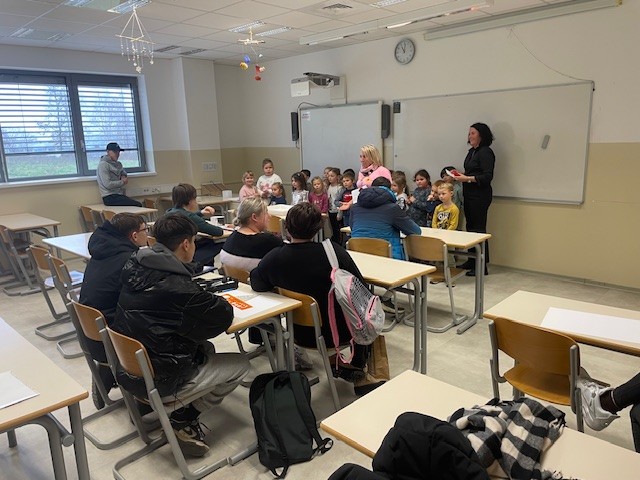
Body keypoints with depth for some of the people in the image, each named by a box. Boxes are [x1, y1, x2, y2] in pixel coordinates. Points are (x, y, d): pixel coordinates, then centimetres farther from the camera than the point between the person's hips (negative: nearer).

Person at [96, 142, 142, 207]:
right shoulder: (103, 165, -8)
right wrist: (122, 182, -5)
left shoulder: (117, 164, 17)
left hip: (119, 195, 8)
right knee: (137, 205, -24)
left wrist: (123, 176, 15)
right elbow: (107, 185, -17)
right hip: (109, 197, -8)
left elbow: (123, 171, 40)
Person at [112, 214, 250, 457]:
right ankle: (185, 420, 7)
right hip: (158, 379, -8)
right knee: (240, 364, 5)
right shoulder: (178, 287, -26)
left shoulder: (135, 266, -3)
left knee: (206, 349, 25)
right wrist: (212, 300, 4)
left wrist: (201, 296, 2)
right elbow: (224, 316, -17)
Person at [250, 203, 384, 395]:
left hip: (300, 334, 3)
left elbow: (256, 286, 1)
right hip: (338, 333, -3)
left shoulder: (273, 258, -18)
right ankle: (357, 370, 30)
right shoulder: (335, 252, -24)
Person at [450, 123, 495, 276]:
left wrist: (467, 179, -22)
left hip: (480, 196, -9)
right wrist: (460, 176, 6)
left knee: (479, 229, -6)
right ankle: (471, 261, 22)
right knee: (470, 227, 12)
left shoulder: (486, 152, -11)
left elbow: (487, 177, -18)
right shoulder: (472, 151, 15)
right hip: (469, 194, 9)